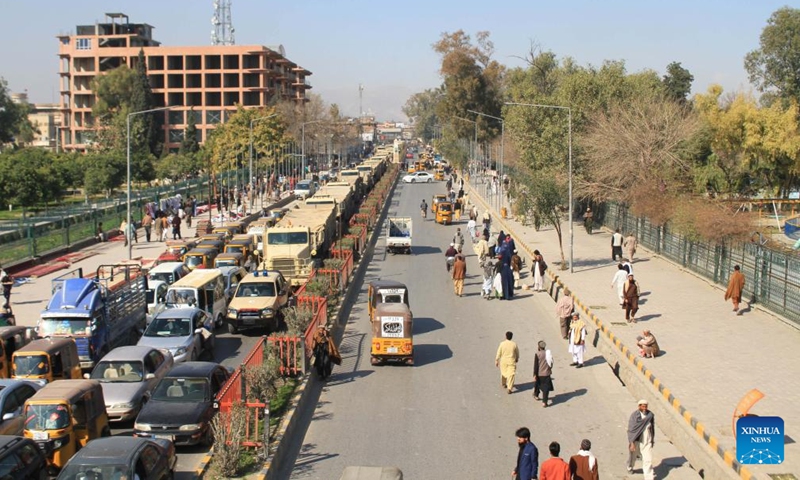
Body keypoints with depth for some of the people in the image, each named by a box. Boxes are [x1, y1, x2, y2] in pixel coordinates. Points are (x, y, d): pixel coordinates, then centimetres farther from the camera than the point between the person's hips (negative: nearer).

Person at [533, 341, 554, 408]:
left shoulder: (538, 354, -14)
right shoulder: (548, 353, -1)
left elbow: (536, 365, -14)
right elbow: (551, 363, 11)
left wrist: (534, 375, -10)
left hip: (539, 374, -2)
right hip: (547, 374, 2)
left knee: (537, 384, 24)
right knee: (546, 388, 2)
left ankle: (536, 395, 46)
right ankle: (544, 402, -5)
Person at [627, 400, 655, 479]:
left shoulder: (651, 415, -6)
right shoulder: (634, 415, -16)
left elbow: (652, 428, 7)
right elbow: (631, 430, -16)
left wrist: (653, 440, 14)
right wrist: (631, 443, -21)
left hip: (647, 442, 1)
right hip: (636, 441, -1)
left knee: (648, 459, -9)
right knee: (632, 457, 22)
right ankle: (630, 468, 53)